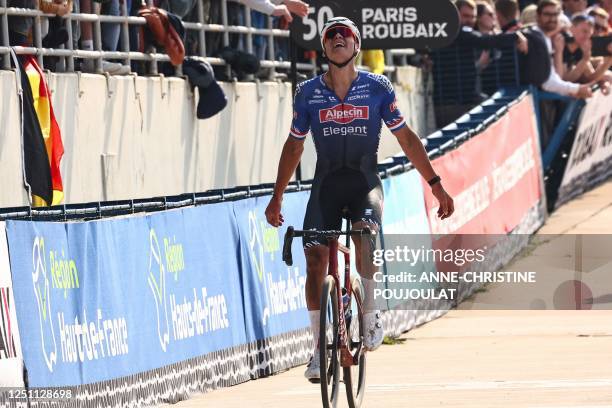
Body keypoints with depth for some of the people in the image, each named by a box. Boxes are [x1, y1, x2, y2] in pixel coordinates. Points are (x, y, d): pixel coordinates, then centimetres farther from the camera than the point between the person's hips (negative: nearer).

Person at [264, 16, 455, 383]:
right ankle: (320, 348, -1)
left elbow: (406, 138, 5)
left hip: (365, 181, -2)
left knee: (365, 233, -32)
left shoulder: (378, 88, -2)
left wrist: (436, 184, 2)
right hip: (326, 183, 2)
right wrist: (277, 197, 15)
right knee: (316, 256, -12)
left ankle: (371, 312, -12)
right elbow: (294, 146, 13)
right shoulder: (308, 92, 2)